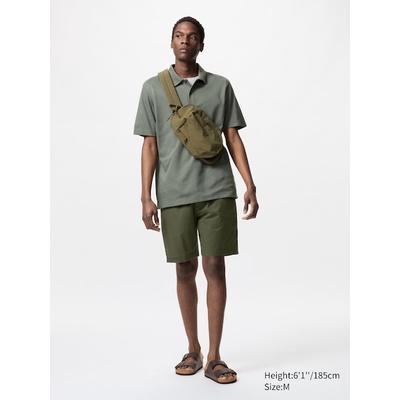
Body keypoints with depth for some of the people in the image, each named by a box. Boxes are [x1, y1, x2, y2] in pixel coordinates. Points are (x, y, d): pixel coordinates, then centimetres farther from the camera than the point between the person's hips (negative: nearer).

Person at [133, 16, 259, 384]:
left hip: (217, 191, 0)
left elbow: (233, 139, 9)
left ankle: (214, 356, 9)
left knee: (215, 267, -1)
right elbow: (150, 146, 6)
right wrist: (146, 197, 0)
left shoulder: (221, 86, 10)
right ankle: (193, 350, 22)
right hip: (174, 194, 0)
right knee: (185, 271, 7)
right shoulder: (153, 88, 8)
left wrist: (250, 186, 0)